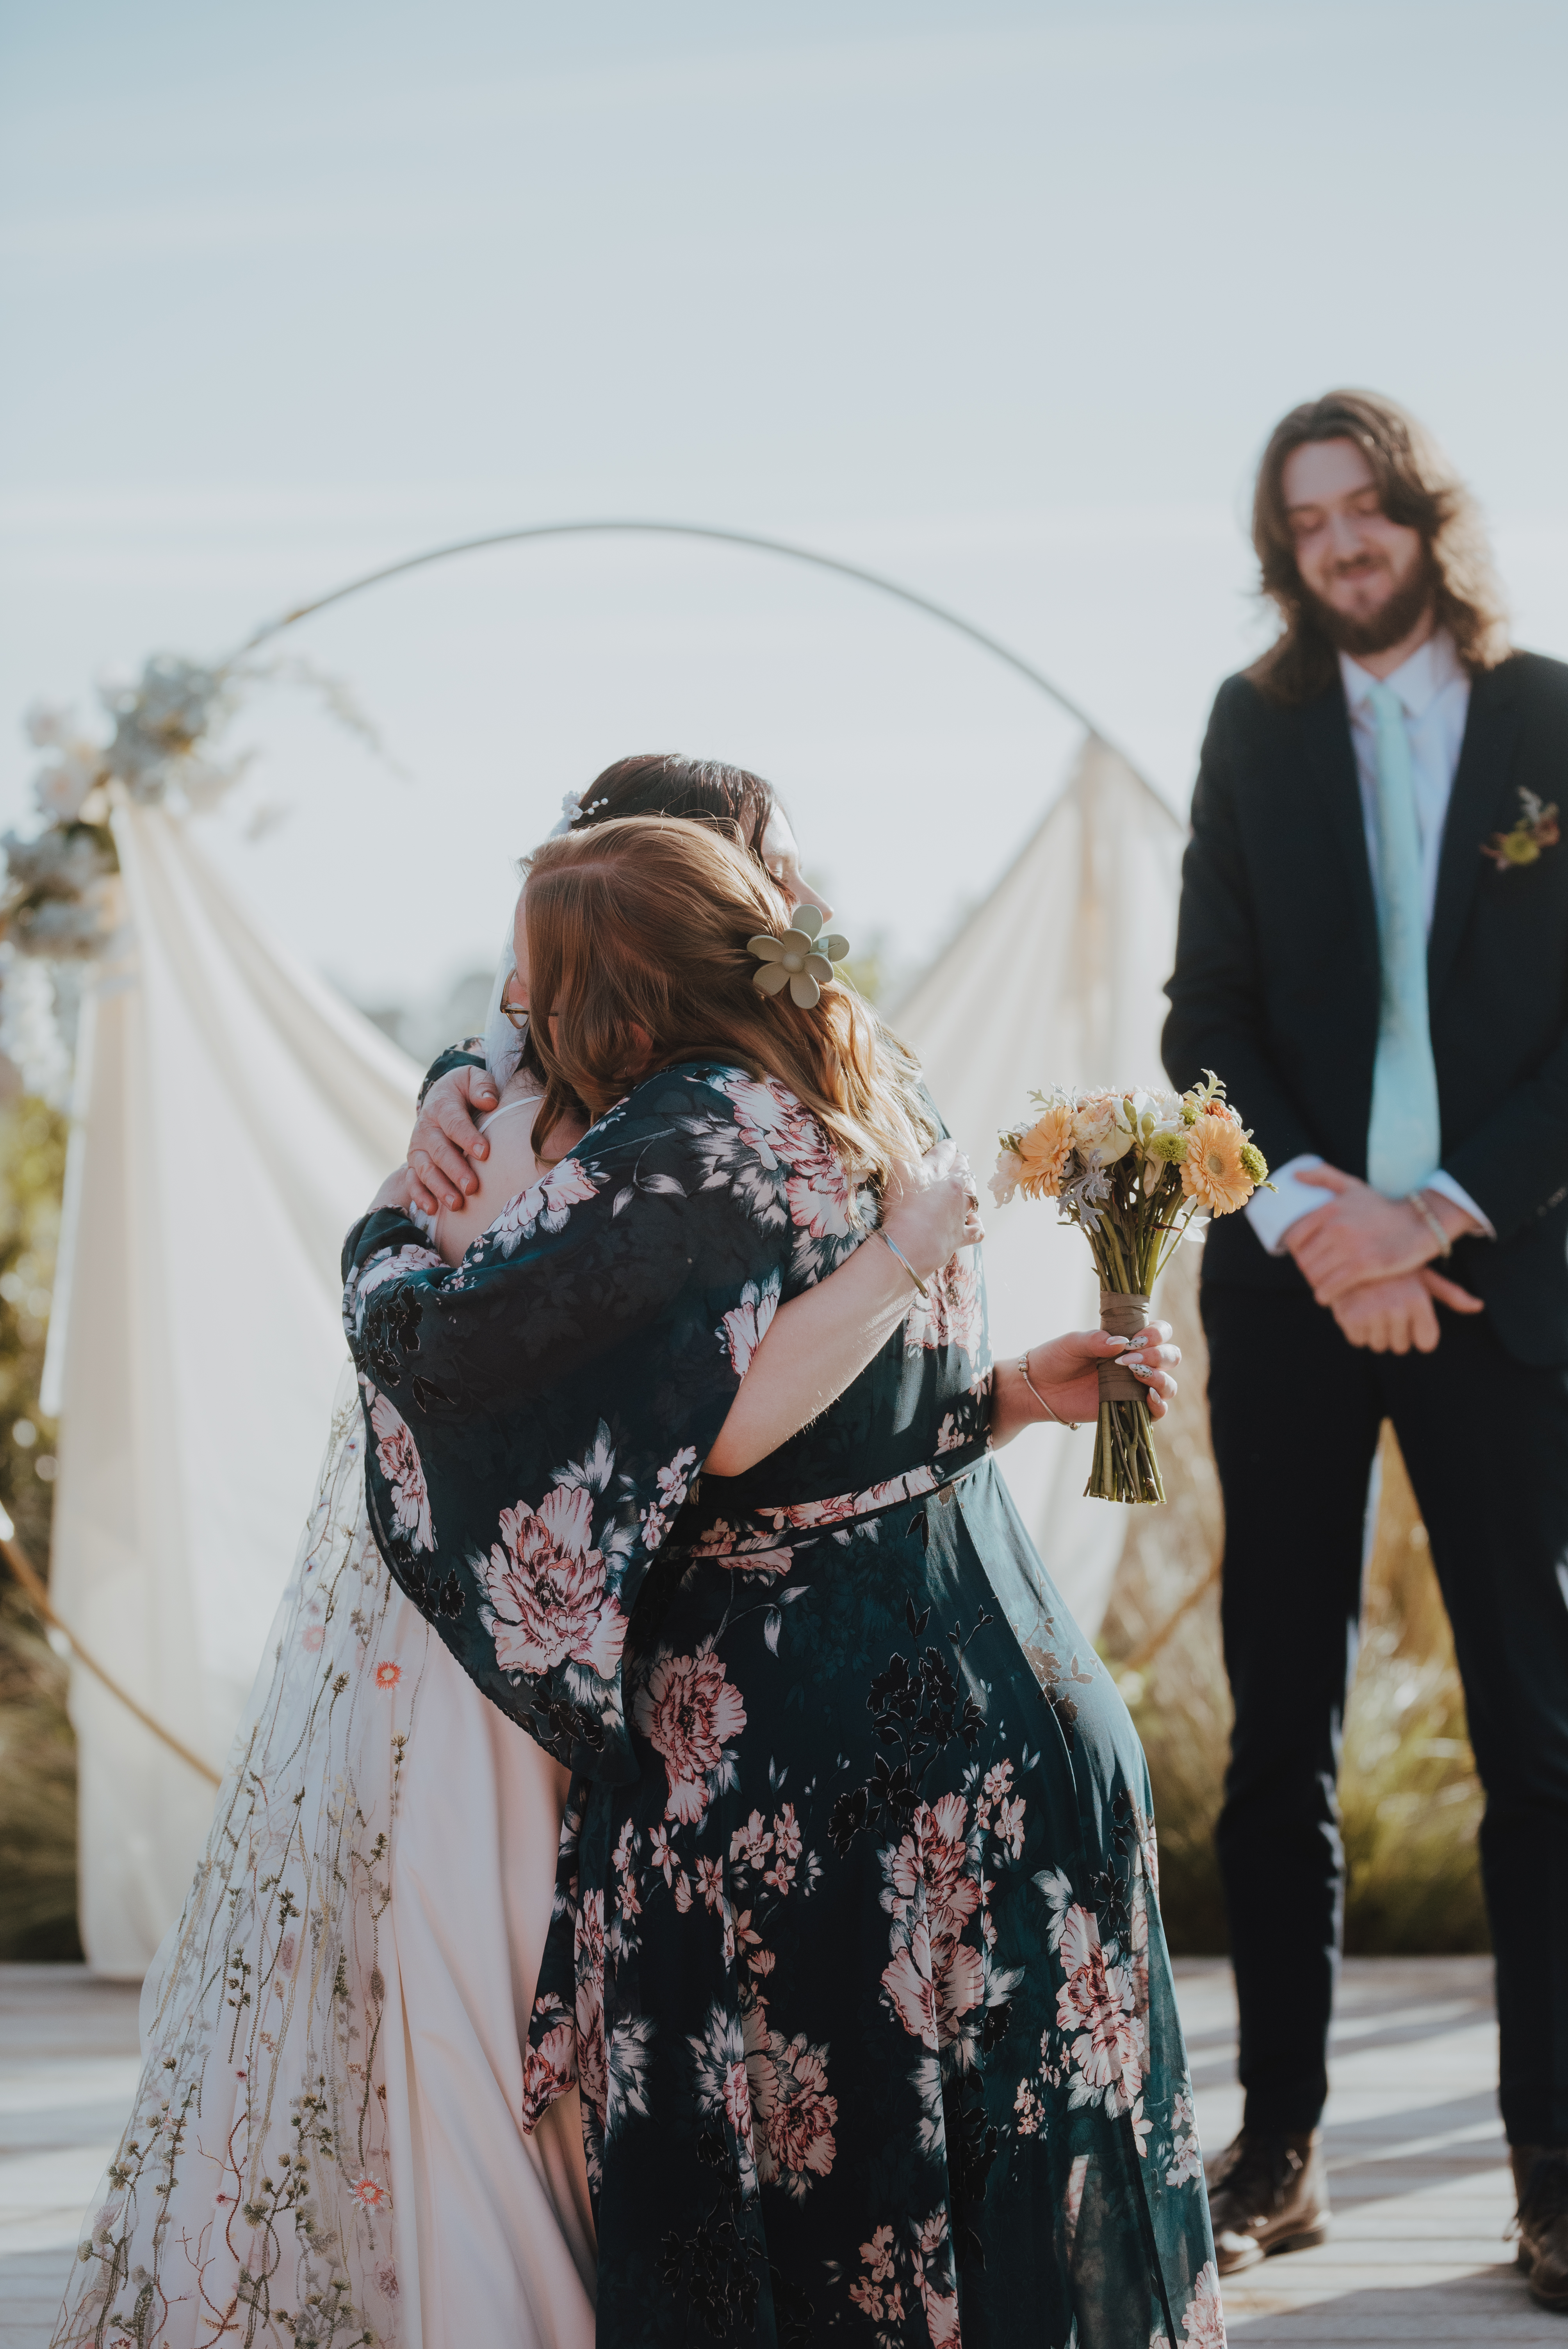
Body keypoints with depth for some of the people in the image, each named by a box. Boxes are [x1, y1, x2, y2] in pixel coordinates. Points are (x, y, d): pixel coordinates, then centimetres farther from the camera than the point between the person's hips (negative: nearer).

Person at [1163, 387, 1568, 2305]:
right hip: (1294, 1272, 2)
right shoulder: (1256, 729, 9)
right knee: (1280, 1728, 4)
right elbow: (1207, 1011, 4)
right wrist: (1306, 1208, -12)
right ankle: (1278, 2146, 12)